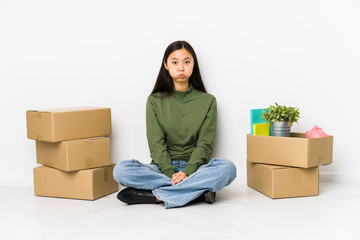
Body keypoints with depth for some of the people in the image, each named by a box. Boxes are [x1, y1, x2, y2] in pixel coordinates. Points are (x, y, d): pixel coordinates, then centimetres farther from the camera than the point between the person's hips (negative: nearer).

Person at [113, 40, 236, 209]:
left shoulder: (207, 101, 7)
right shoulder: (155, 101, 8)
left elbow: (204, 144, -1)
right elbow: (156, 144, -2)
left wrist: (187, 172, -19)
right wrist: (171, 173, -18)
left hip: (194, 167, 0)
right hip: (162, 168, 1)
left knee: (227, 168, -31)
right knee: (121, 170, -26)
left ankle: (156, 195, -27)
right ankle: (199, 189, -26)